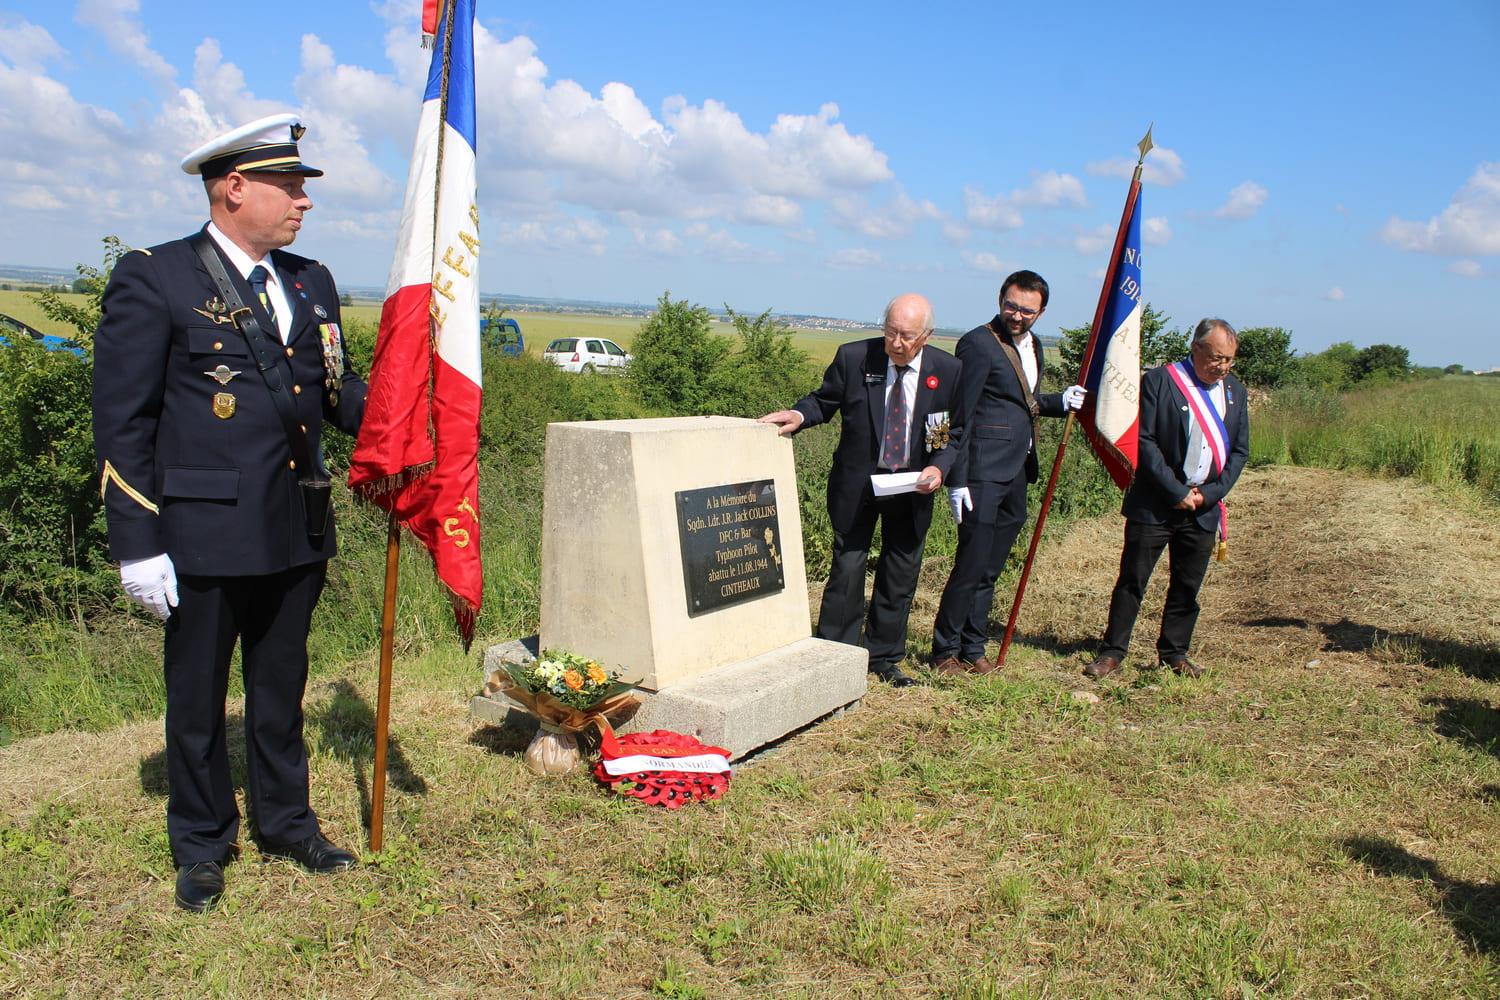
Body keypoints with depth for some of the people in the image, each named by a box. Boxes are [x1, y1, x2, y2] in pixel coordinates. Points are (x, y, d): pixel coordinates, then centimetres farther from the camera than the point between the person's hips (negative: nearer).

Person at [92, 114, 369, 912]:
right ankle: (201, 846, 30)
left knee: (281, 688, 18)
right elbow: (122, 423, -8)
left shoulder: (311, 282, 10)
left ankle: (285, 822, 36)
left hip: (295, 531, 5)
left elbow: (341, 393, 12)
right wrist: (137, 545, -11)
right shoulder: (152, 279, -7)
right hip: (204, 536, -5)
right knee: (198, 698, 11)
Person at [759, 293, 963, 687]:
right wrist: (800, 414, -21)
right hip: (856, 481, -2)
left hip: (913, 486, 2)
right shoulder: (853, 358, -12)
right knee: (847, 569, -1)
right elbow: (825, 400, 1)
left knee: (900, 575, 12)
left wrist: (939, 467, -16)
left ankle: (885, 658, 29)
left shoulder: (947, 371, -9)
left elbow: (958, 433, 1)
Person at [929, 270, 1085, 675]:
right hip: (984, 474, -8)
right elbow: (960, 416, -13)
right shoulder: (979, 343, -11)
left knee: (990, 570, 14)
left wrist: (1060, 402, 6)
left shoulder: (1032, 346, 15)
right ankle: (945, 650, 11)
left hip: (1016, 474, 8)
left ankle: (973, 648, 25)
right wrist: (957, 480, -17)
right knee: (971, 566, -4)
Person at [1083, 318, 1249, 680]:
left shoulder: (1235, 391, 10)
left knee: (1188, 586, 10)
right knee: (1132, 579, 1)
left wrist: (1210, 494, -3)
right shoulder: (1159, 381, -7)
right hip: (1154, 505, -4)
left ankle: (1174, 653, 24)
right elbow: (1144, 441, -12)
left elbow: (1239, 450, 11)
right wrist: (1177, 493, -14)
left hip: (1203, 508, 5)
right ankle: (1113, 651, 11)